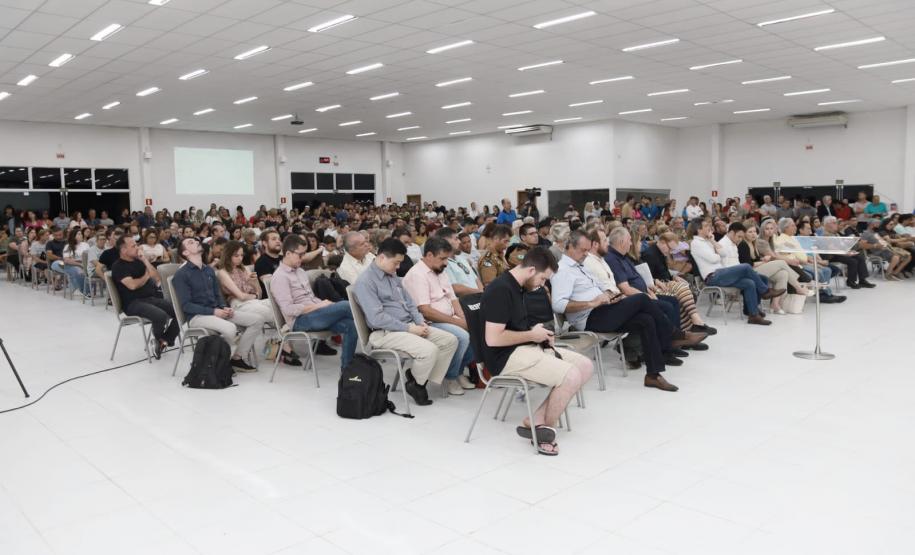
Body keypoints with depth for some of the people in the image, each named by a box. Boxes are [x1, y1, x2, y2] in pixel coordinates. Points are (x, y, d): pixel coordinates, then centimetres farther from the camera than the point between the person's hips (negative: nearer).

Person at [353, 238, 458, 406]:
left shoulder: (392, 275, 14)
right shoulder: (365, 282, -13)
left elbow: (409, 302, 20)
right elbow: (377, 318, -21)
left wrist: (420, 321, 1)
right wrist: (409, 328, -18)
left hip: (409, 326, 9)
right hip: (386, 333, -9)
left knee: (450, 340, -4)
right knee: (429, 350, -29)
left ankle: (422, 379, -1)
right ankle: (415, 384, -1)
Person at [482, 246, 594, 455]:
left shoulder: (517, 287, 13)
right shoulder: (500, 290, -18)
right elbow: (493, 338, -25)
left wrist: (536, 332, 6)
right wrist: (532, 335, -13)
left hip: (526, 347, 11)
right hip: (507, 356, -11)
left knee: (586, 366, 1)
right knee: (571, 376, -24)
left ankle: (535, 421, -3)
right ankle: (546, 428, 2)